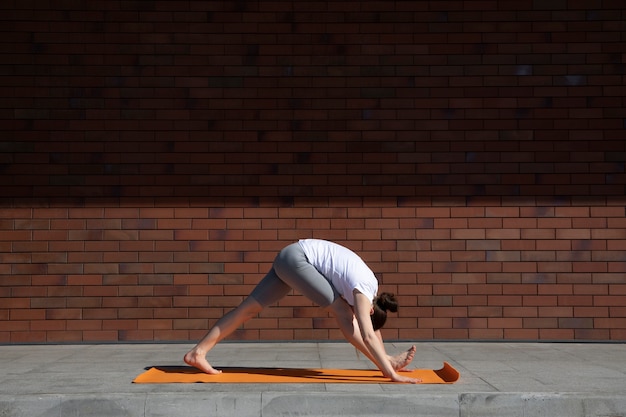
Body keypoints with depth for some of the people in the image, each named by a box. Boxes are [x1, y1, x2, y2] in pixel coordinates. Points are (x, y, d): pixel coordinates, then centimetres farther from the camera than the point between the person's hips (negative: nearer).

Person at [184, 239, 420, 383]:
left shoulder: (371, 286, 10)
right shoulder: (363, 292, -15)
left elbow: (373, 328, 19)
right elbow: (368, 336, -22)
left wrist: (384, 359, 22)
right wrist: (391, 373, -24)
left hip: (290, 258, 9)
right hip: (296, 257, -9)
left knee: (250, 307, 3)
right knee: (341, 312, -8)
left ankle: (198, 352, 1)